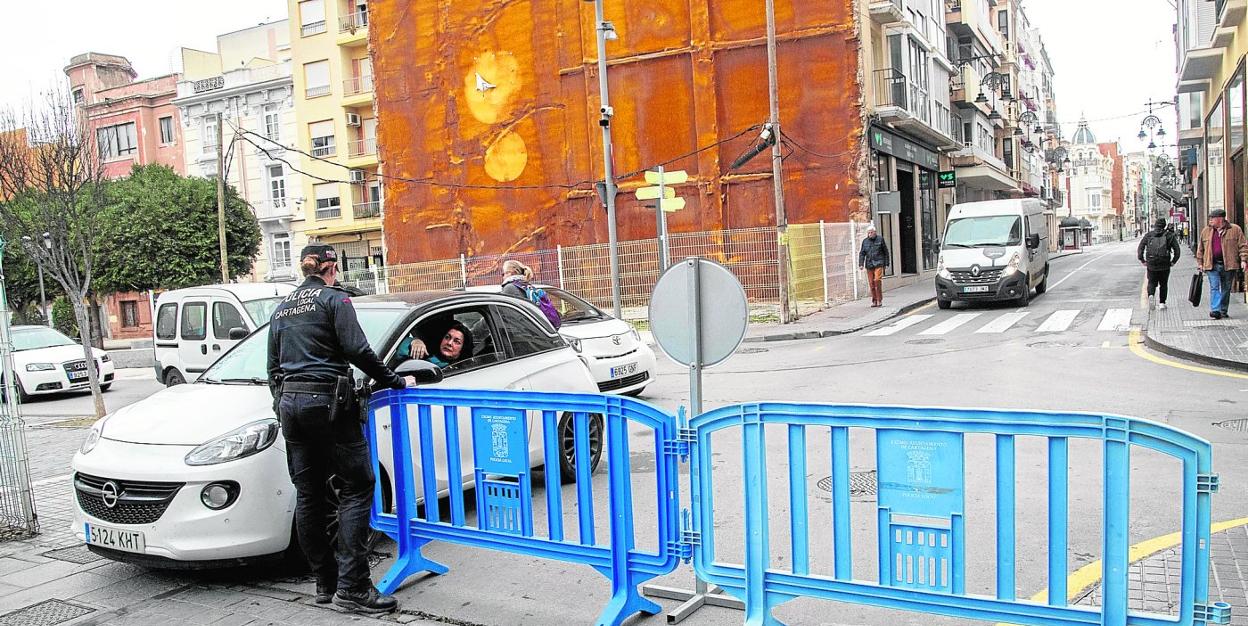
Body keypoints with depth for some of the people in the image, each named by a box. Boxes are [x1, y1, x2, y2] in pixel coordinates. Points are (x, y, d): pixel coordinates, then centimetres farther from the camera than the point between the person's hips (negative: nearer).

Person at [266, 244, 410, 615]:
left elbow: (274, 367, 21)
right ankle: (352, 587, -10)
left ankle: (325, 583, 16)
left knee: (308, 495, 10)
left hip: (290, 402, 7)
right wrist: (395, 382, -4)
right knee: (356, 488, -4)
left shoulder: (282, 309, 18)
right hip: (328, 402, -7)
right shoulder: (334, 299, -2)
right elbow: (357, 350, -13)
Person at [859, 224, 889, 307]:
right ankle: (874, 300, 10)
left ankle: (879, 300, -6)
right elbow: (862, 253, 8)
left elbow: (885, 252, 8)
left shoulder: (880, 239, 4)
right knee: (871, 283, 2)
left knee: (877, 280, -15)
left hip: (878, 264, -3)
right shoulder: (865, 241, 11)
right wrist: (861, 264, -4)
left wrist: (886, 263, 5)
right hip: (869, 265, 3)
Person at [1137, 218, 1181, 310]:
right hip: (1165, 265, 0)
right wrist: (1173, 261, 5)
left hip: (1151, 264, 0)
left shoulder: (1148, 235, 4)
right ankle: (1162, 303, 13)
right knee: (1163, 284, 14)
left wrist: (1142, 261, 6)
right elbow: (1177, 249, -3)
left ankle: (1150, 295, -16)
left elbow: (1140, 249, -1)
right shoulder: (1169, 235, 2)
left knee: (1152, 282, 13)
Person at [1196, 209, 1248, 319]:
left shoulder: (1235, 229, 2)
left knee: (1226, 289, 8)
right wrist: (1200, 263, 13)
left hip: (1229, 265, -1)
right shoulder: (1206, 231, 10)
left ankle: (1223, 311, 18)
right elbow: (1201, 248, 16)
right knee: (1214, 287, -10)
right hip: (1212, 265, 1)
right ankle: (1215, 310, -17)